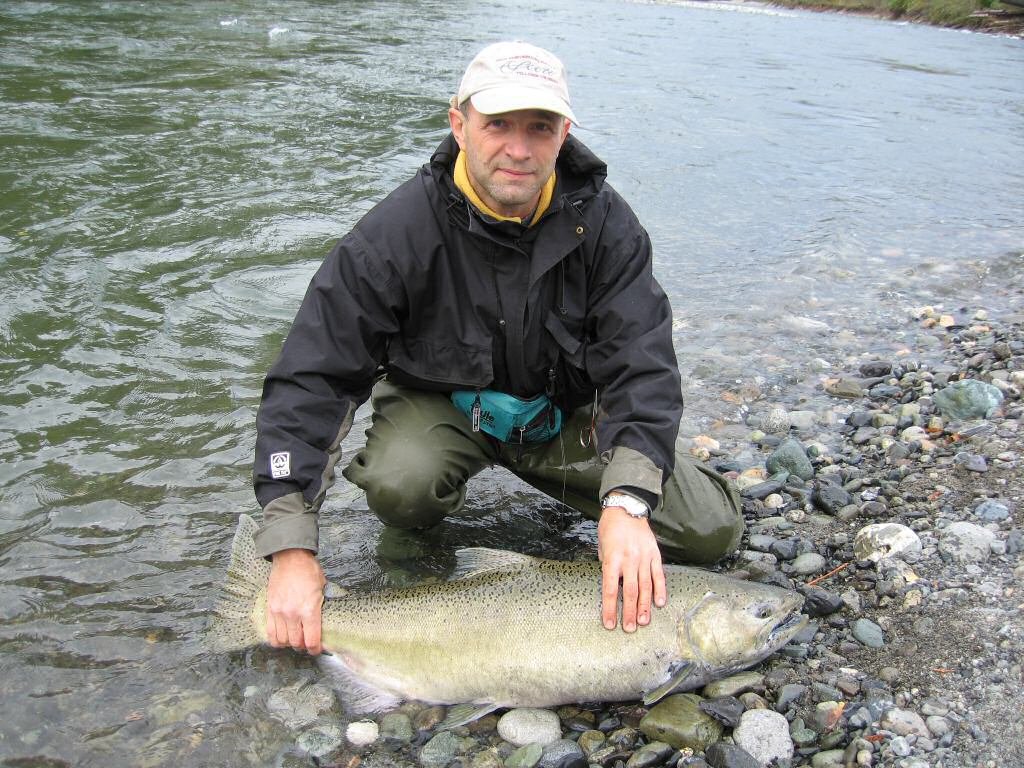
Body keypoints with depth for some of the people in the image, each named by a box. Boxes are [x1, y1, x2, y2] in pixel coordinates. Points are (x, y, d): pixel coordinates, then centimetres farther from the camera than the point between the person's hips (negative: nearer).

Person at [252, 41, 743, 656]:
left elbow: (643, 365, -21)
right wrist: (292, 549, -33)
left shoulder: (603, 222, -16)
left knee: (714, 530, -9)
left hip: (566, 409, 3)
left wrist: (627, 503, -38)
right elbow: (310, 379, -24)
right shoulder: (398, 232, -23)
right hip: (442, 400, -2)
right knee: (398, 487, -37)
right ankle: (431, 515, 3)